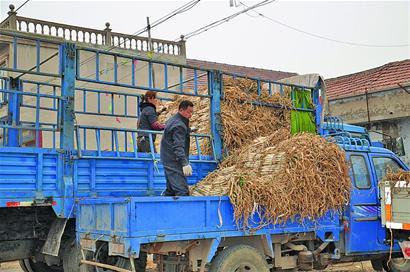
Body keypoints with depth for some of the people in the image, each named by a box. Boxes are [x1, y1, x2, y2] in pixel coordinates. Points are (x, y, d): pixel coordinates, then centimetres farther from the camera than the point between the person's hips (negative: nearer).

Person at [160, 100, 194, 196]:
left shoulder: (172, 120, 16)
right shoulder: (179, 125, -16)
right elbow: (178, 146, -26)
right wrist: (185, 163, -32)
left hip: (168, 161, 11)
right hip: (174, 162, -11)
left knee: (171, 190, 16)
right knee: (182, 191, -15)